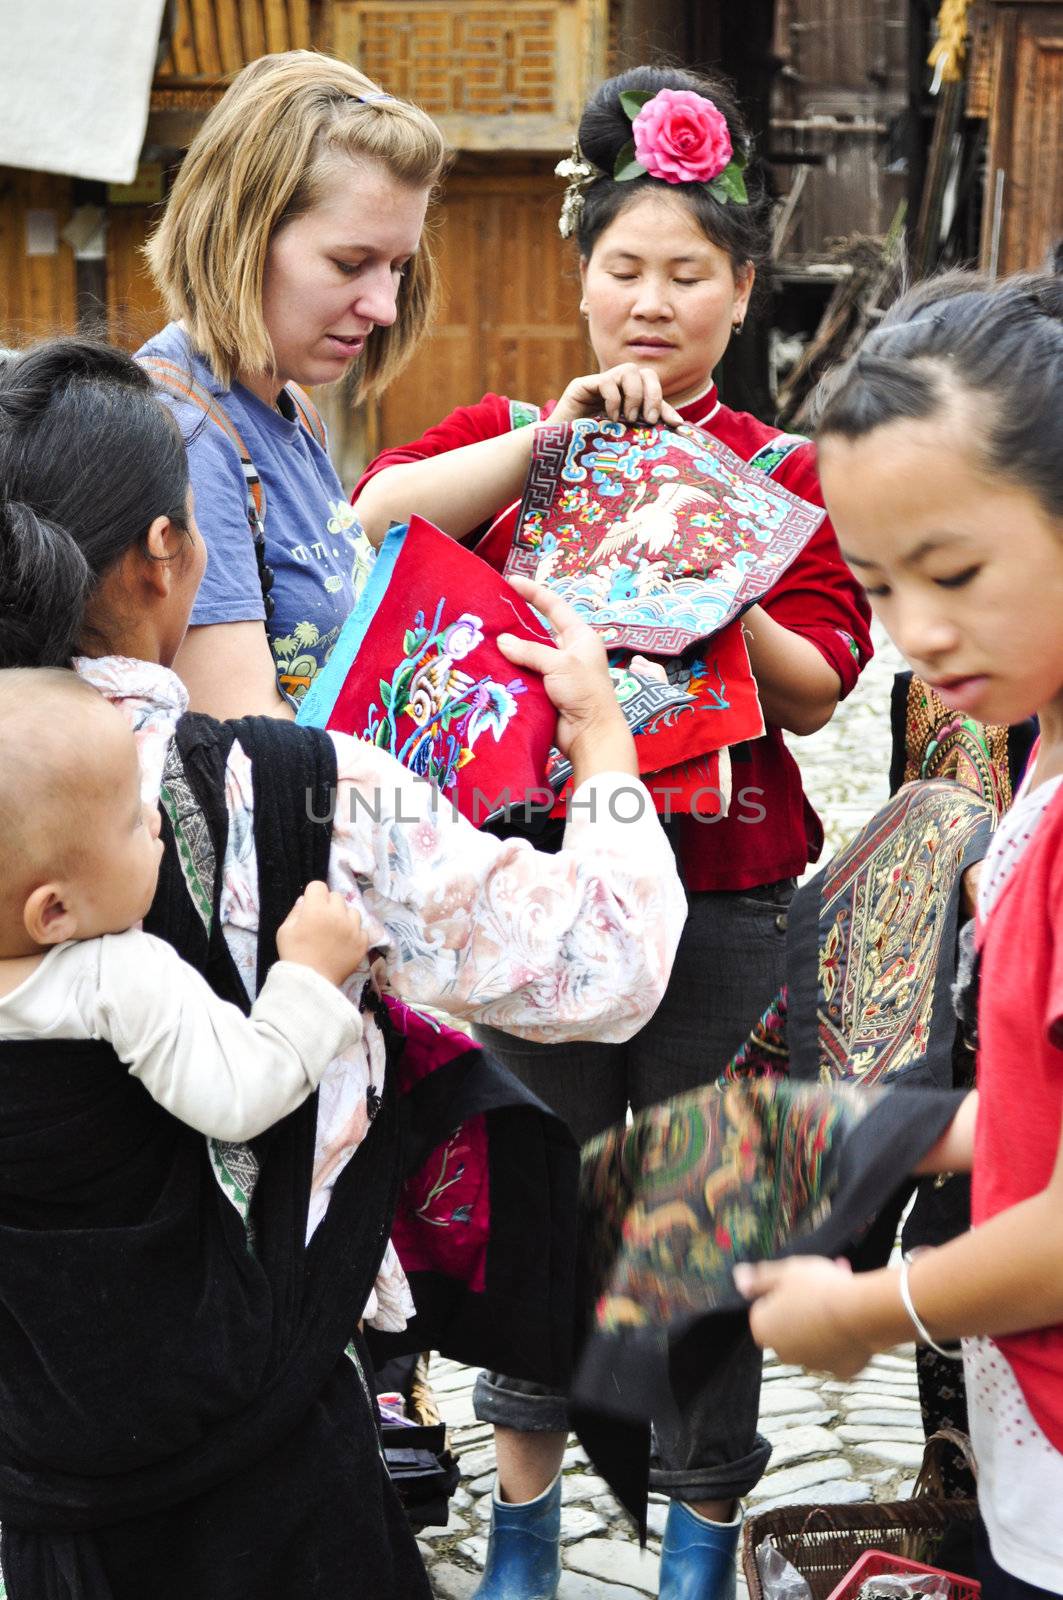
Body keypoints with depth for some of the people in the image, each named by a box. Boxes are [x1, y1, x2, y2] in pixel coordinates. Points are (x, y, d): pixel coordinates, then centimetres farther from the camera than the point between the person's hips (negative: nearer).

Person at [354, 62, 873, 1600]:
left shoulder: (786, 474, 2)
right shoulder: (511, 432, 6)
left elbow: (816, 693, -3)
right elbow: (369, 519, -13)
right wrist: (549, 436, -21)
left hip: (720, 904, -1)